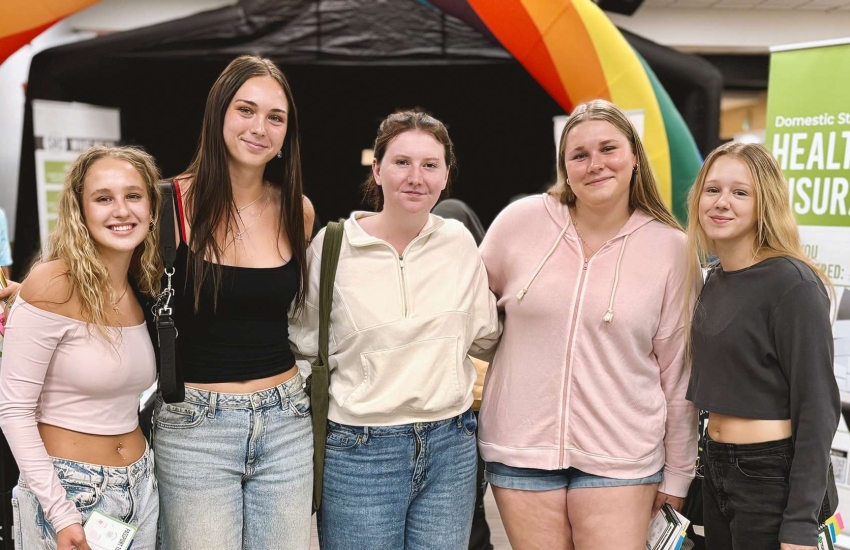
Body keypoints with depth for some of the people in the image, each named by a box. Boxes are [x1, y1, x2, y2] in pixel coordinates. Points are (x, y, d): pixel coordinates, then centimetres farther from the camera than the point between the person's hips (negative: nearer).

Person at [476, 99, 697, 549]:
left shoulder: (669, 247, -3)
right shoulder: (519, 221, -3)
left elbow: (677, 371, 2)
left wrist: (677, 473, 5)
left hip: (620, 459, 0)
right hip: (520, 450, 1)